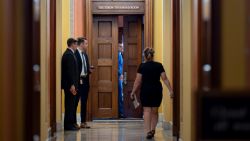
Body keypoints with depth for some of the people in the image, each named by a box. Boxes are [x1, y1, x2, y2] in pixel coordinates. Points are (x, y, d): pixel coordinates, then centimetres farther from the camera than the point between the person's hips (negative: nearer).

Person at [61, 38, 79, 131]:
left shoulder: (69, 54, 17)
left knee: (70, 105, 12)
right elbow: (70, 71, -21)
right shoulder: (69, 55, -15)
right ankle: (68, 125, -3)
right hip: (70, 84, -10)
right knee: (70, 104, -6)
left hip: (70, 84, 10)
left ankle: (70, 124, 16)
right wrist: (72, 85, -23)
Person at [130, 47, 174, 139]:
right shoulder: (159, 65, 0)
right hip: (157, 90, 2)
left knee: (147, 111, 0)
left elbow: (138, 81, -6)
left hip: (146, 90, -2)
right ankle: (153, 129, 12)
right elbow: (165, 79, -5)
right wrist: (170, 90, -4)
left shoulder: (142, 66, -5)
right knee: (155, 111, 15)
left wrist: (133, 92, 2)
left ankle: (148, 131, -10)